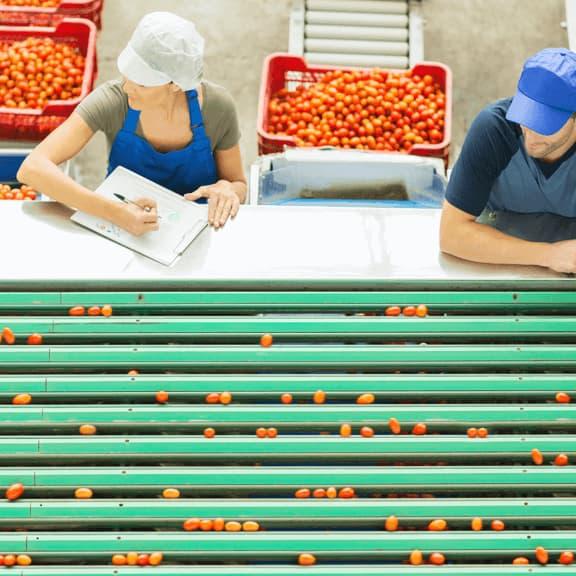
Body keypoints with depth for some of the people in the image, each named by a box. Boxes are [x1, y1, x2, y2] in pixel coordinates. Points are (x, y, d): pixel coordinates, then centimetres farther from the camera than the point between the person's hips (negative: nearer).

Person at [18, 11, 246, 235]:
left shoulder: (216, 105, -16)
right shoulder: (111, 100, -19)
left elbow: (239, 185, 0)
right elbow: (32, 169, -28)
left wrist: (227, 189, -24)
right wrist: (113, 211, -40)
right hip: (120, 228, -2)